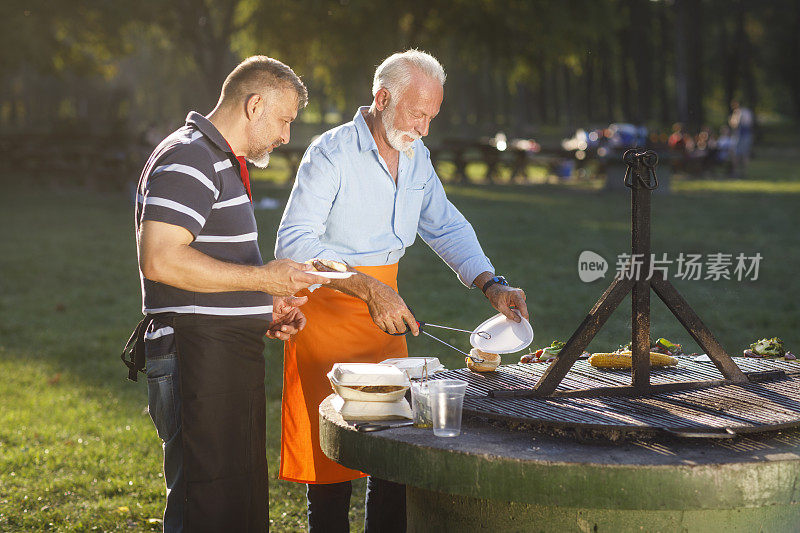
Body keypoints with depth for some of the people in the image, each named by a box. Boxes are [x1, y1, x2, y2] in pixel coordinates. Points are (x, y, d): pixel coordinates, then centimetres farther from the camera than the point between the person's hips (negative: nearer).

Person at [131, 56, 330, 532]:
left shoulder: (223, 162, 22)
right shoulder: (187, 161, -12)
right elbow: (160, 260, -24)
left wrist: (266, 306, 15)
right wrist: (262, 278, -18)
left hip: (232, 358, 11)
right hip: (198, 360, -11)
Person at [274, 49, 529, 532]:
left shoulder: (417, 156, 9)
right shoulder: (332, 153, -14)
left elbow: (446, 226, 18)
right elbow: (293, 243, -21)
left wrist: (491, 285, 3)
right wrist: (368, 288, -29)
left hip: (385, 308, 7)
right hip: (329, 310, -6)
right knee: (331, 453, -3)